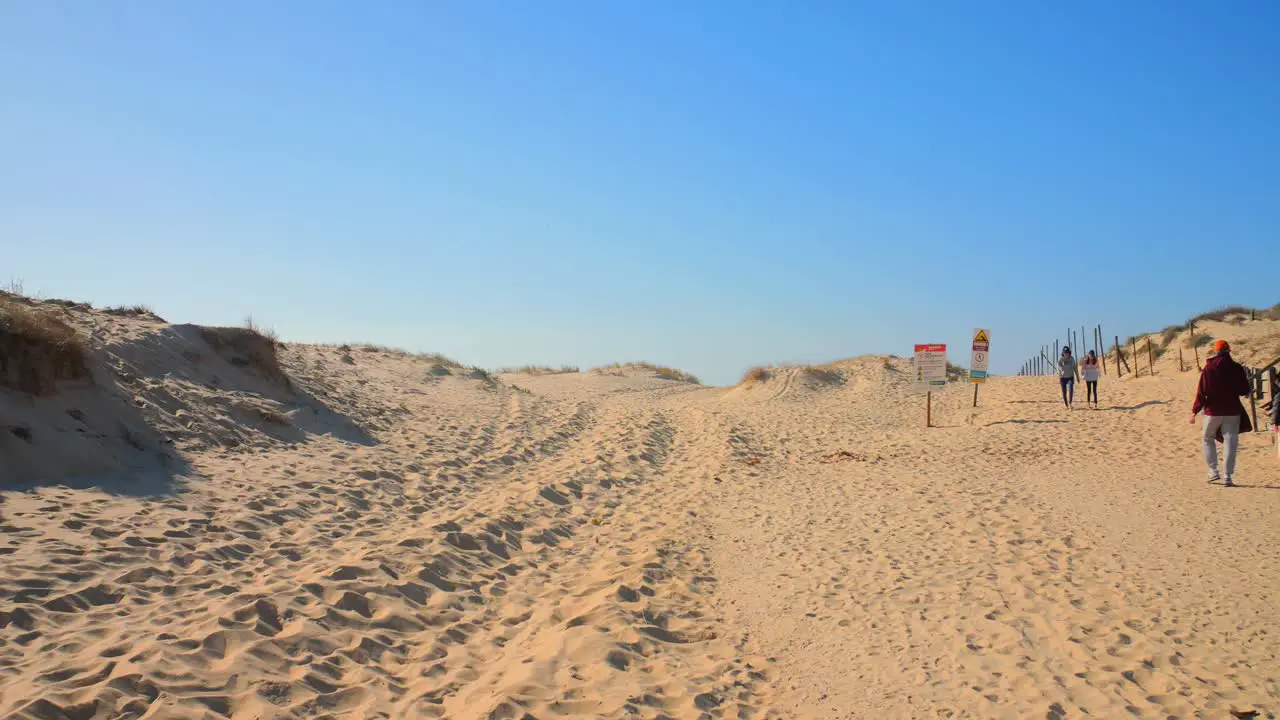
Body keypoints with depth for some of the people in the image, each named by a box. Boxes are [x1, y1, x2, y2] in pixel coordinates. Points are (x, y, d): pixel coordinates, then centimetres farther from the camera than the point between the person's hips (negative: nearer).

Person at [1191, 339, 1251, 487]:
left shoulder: (1208, 368, -6)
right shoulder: (1237, 368, -2)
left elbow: (1202, 392, -8)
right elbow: (1245, 390, 3)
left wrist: (1195, 411, -3)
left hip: (1213, 410, -1)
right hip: (1232, 411, 1)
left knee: (1208, 438, 17)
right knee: (1230, 442, 3)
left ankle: (1213, 471, 8)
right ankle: (1228, 477, -2)